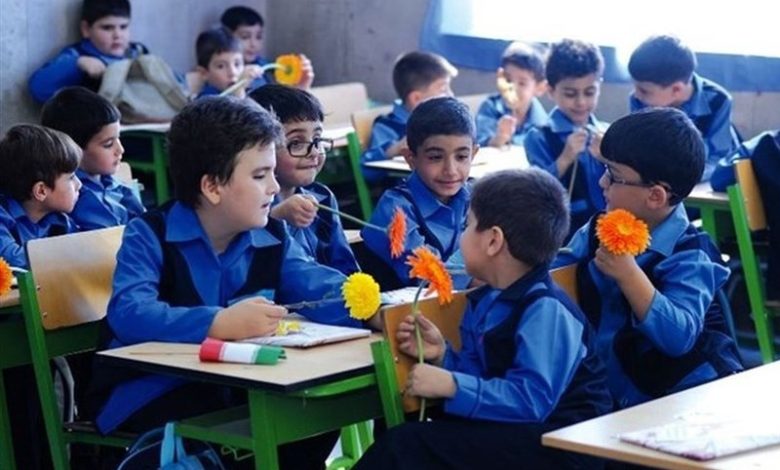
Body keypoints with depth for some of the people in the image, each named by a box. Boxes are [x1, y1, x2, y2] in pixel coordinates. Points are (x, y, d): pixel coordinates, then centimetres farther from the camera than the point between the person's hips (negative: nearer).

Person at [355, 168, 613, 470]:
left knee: (408, 445, -20)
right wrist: (442, 357, 1)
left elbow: (531, 401, -26)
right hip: (512, 434, 9)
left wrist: (451, 386, -26)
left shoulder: (547, 310, -18)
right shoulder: (485, 301, 12)